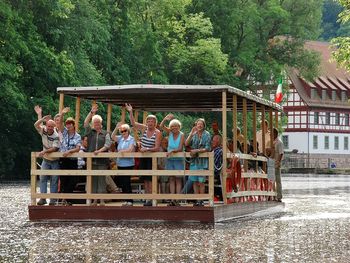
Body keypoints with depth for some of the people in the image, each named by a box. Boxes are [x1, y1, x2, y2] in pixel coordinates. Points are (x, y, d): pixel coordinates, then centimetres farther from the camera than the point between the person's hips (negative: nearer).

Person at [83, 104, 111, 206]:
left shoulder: (105, 134, 9)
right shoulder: (90, 132, 12)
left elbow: (108, 144, -2)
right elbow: (85, 123, -3)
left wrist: (100, 150, -16)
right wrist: (91, 112, -12)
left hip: (102, 160, -2)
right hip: (91, 160, 2)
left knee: (102, 180, -2)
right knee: (93, 180, 3)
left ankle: (102, 200, -1)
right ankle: (94, 200, 8)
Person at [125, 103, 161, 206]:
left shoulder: (157, 133, -10)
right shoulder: (144, 128, 5)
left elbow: (157, 148, -14)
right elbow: (133, 123, 9)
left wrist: (147, 149, -28)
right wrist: (130, 112, -1)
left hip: (152, 157, -5)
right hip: (143, 157, 6)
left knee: (150, 178, -10)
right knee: (145, 179, 5)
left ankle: (151, 199, -9)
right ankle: (147, 198, 9)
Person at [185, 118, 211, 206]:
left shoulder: (206, 135, 0)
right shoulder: (193, 135, 9)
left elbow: (207, 148, -6)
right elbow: (186, 144, -4)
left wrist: (196, 151, -14)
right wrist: (191, 133, -12)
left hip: (202, 160, -3)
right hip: (194, 160, 3)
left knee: (201, 182, -5)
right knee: (195, 181, 1)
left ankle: (201, 200, 0)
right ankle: (197, 200, 6)